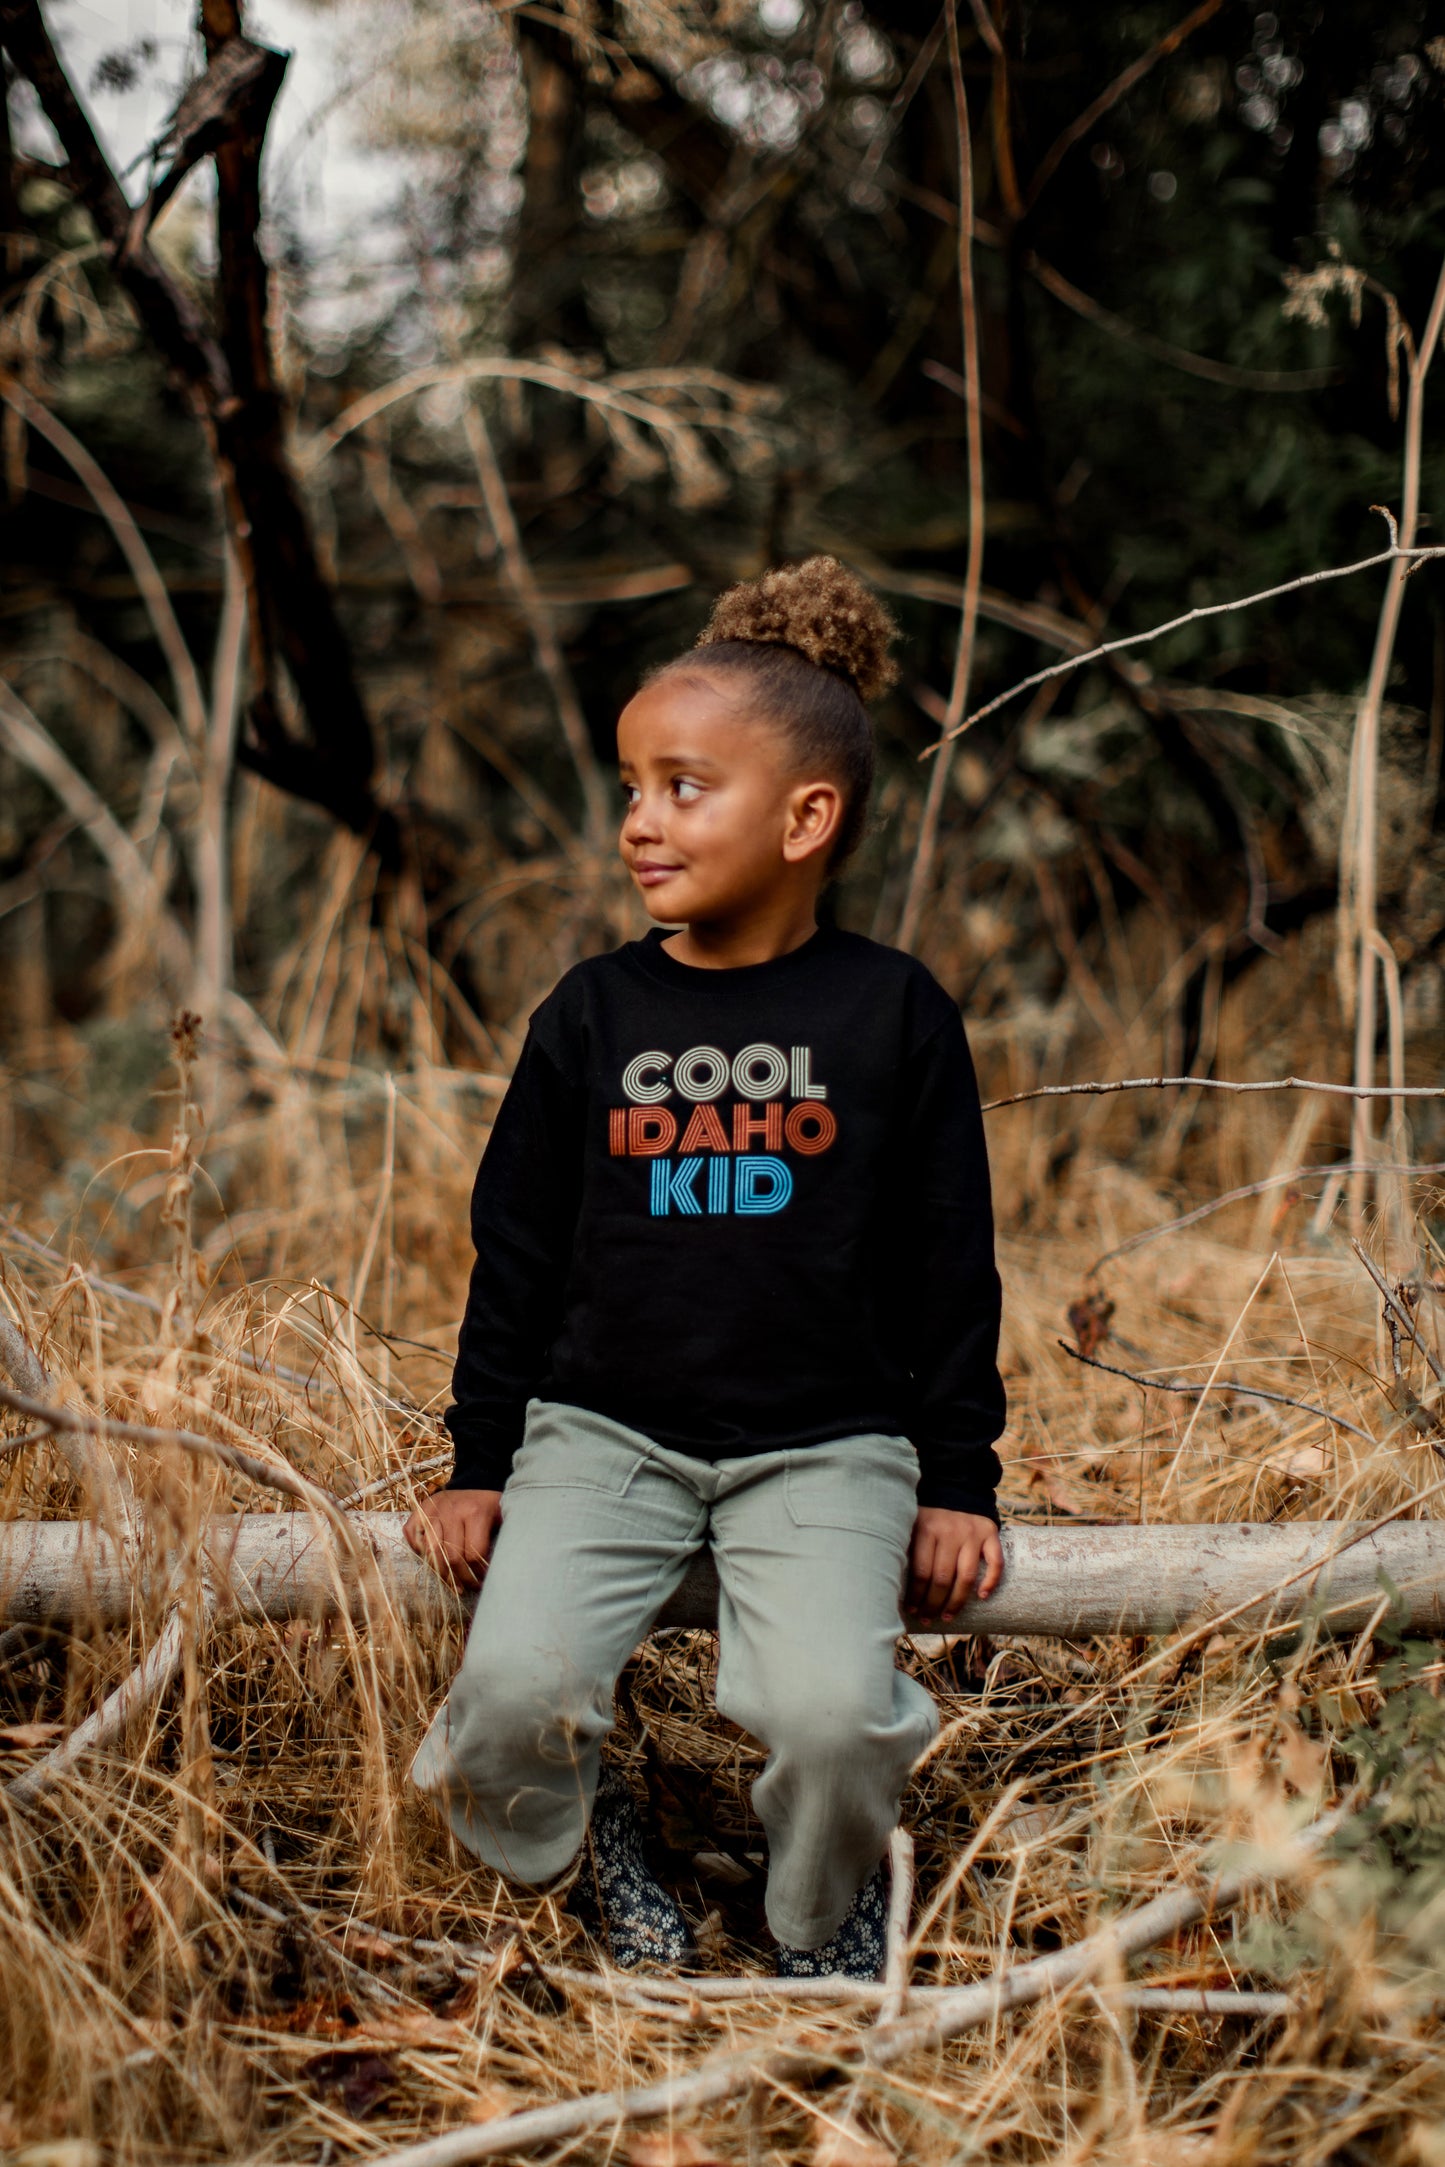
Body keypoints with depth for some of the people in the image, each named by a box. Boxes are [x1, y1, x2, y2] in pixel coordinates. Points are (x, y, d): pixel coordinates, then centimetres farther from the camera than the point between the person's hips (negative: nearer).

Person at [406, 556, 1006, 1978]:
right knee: (512, 1695, -21)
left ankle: (822, 1906, 10)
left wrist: (957, 1483, 2)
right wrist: (478, 1465, 7)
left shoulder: (891, 1013, -1)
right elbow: (516, 1249, 10)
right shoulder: (593, 1016, 4)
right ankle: (583, 1837, 15)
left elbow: (949, 1263, 4)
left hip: (824, 1444, -1)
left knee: (832, 1713, -24)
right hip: (602, 1431, 2)